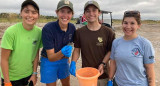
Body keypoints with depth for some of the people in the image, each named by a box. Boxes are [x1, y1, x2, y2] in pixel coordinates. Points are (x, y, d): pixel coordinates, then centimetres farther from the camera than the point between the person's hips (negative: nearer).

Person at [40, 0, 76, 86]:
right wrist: (62, 52, -45)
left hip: (64, 60, 5)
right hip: (49, 61, -4)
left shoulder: (72, 27, -12)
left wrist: (67, 56, 9)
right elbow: (51, 57, -26)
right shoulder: (48, 29, -27)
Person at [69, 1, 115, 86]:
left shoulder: (108, 32, -6)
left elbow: (110, 51, -2)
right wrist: (73, 63, -13)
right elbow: (77, 50, 2)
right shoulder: (79, 32, -3)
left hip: (103, 74, 0)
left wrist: (103, 64, -14)